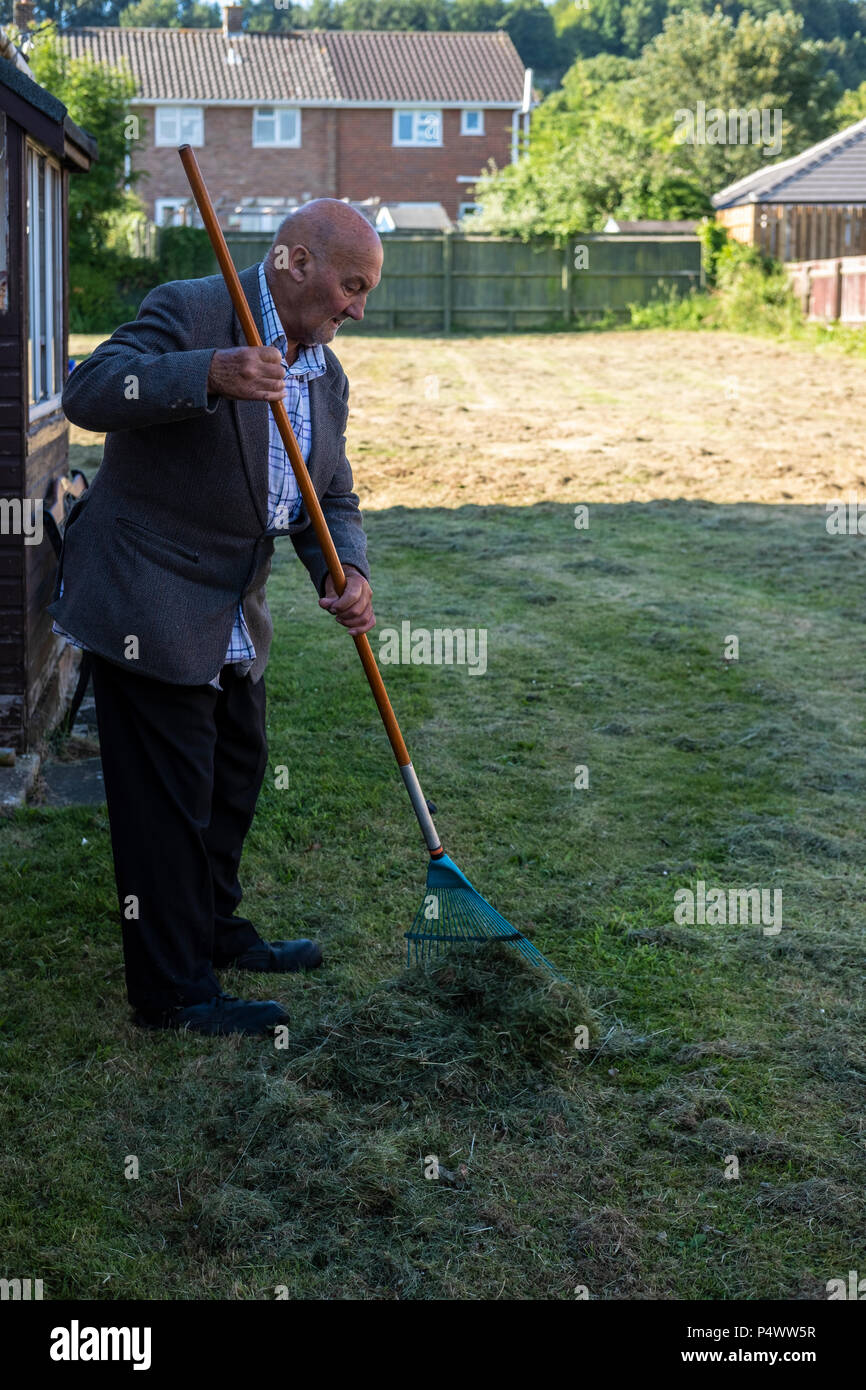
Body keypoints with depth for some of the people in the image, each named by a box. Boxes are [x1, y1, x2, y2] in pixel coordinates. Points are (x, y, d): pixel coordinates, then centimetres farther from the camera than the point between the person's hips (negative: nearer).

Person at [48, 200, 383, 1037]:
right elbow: (87, 394, -28)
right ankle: (171, 990, 10)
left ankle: (213, 931, 41)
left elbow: (331, 500, 8)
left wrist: (348, 575, -13)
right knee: (168, 797, -3)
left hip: (231, 618, 9)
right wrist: (209, 375, -41)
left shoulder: (326, 375, 9)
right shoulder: (190, 311, -15)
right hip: (145, 607, -9)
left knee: (235, 777, 20)